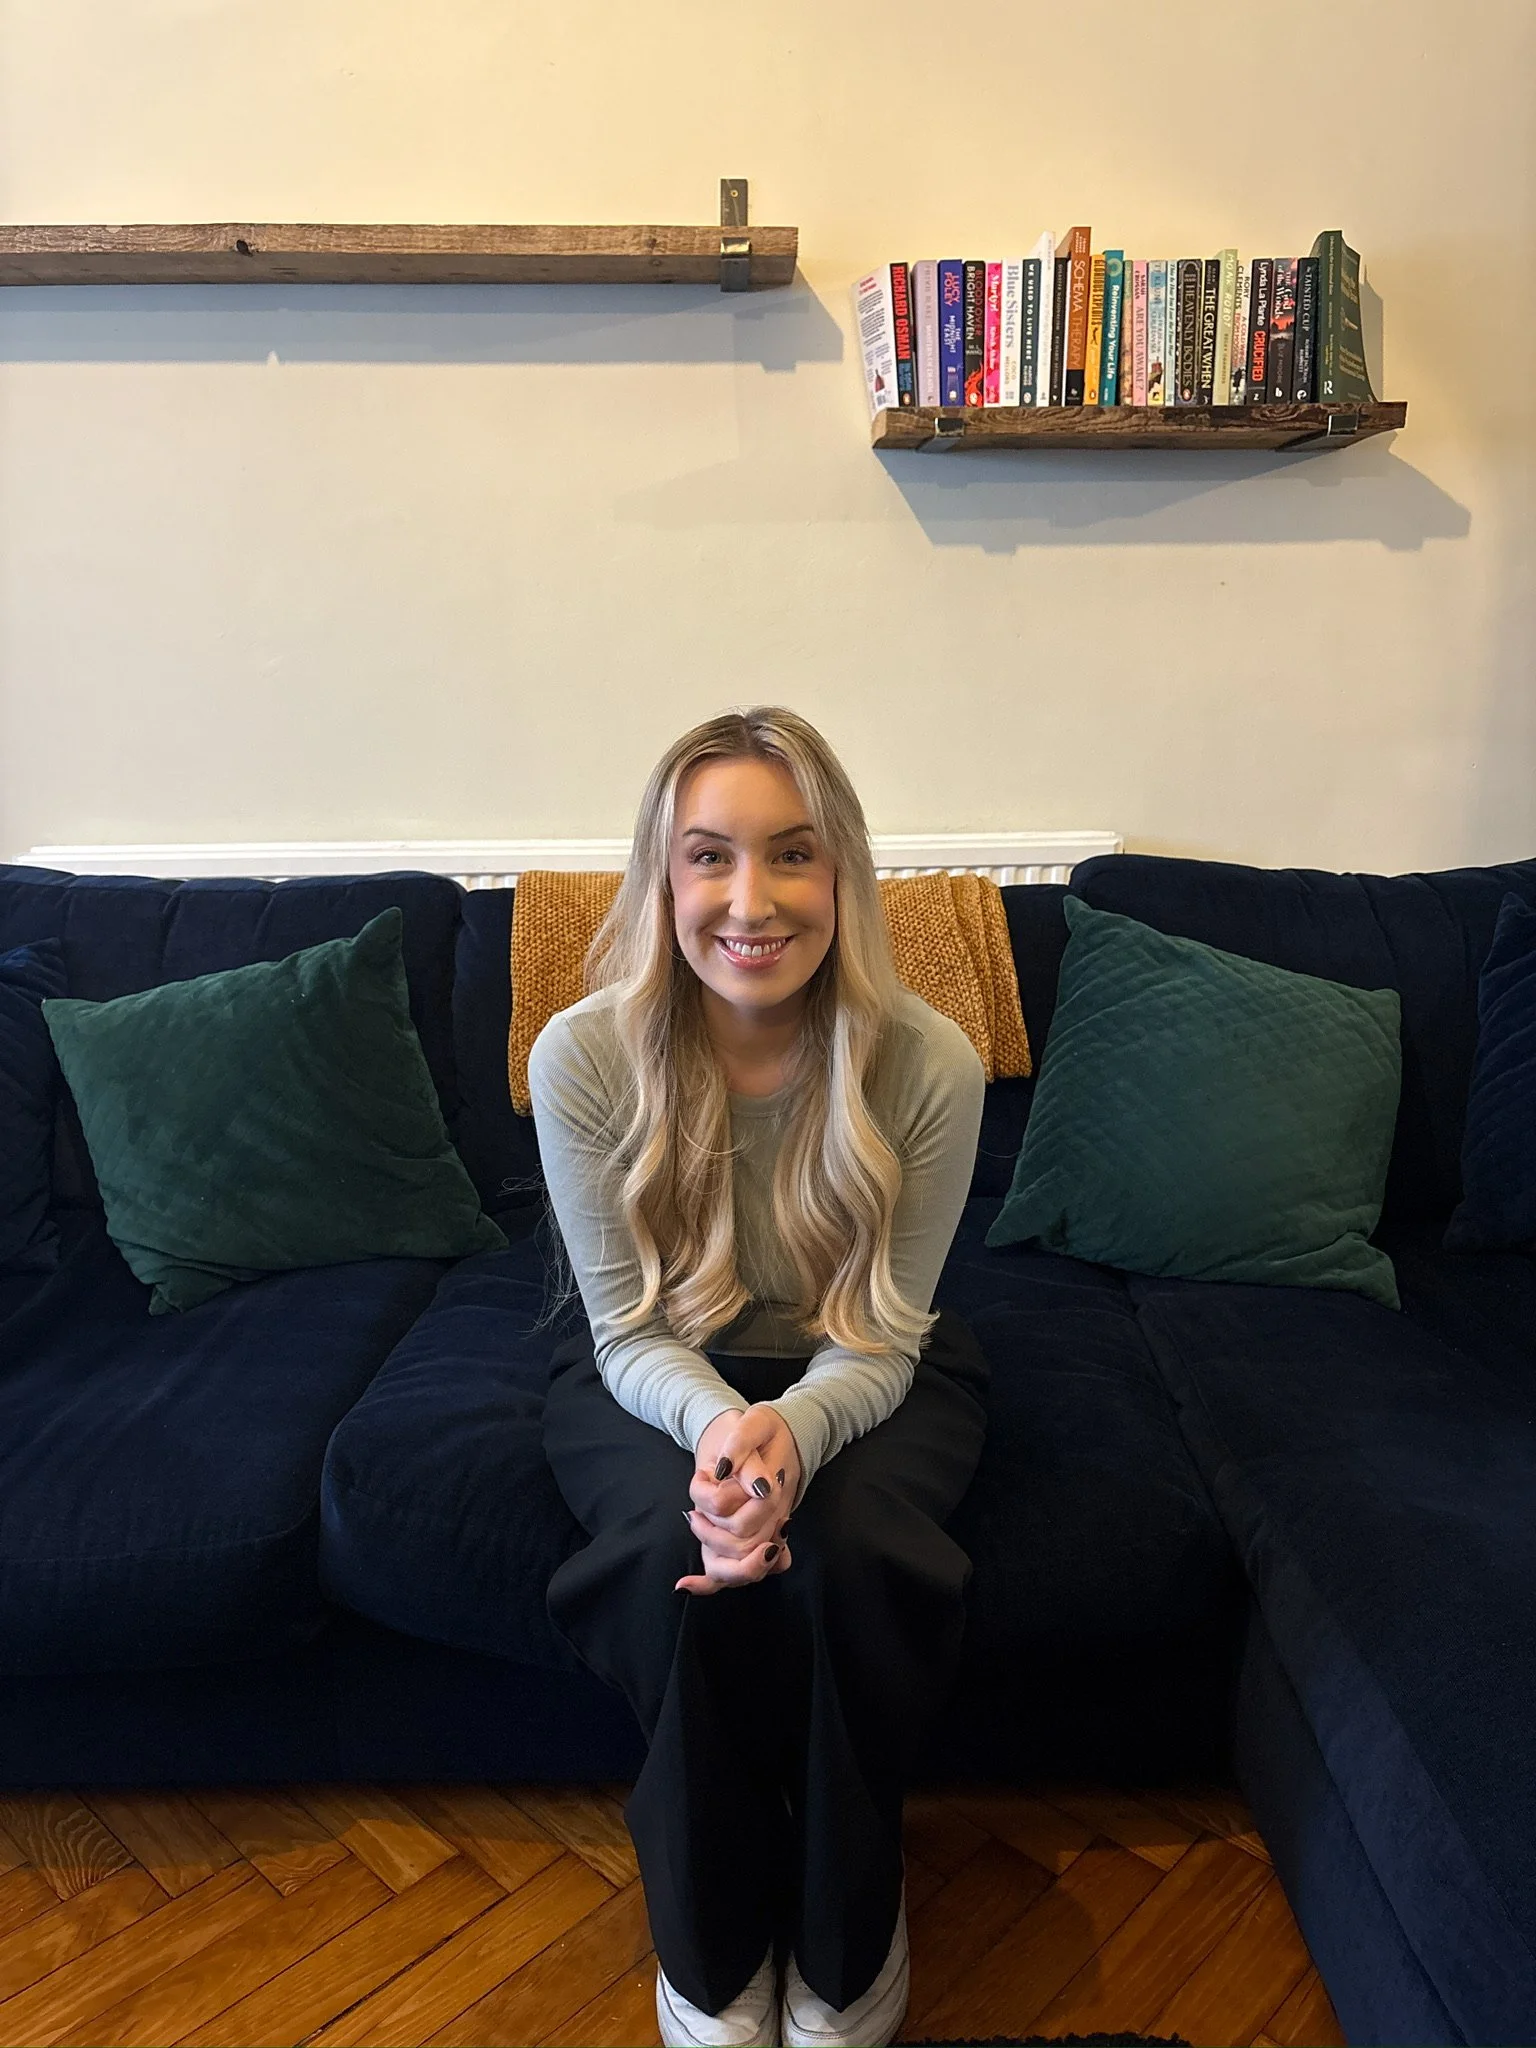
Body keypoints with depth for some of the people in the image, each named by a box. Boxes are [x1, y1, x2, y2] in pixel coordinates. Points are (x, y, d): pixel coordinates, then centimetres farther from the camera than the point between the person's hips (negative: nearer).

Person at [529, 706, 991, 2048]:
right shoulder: (584, 1056, -22)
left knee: (848, 1557, -30)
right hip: (659, 1373, 1)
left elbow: (879, 1340, -15)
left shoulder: (929, 1063, -23)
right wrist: (719, 1426, -36)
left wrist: (795, 1430, -37)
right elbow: (632, 1333, -14)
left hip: (868, 1379, 0)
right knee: (679, 1552, -30)